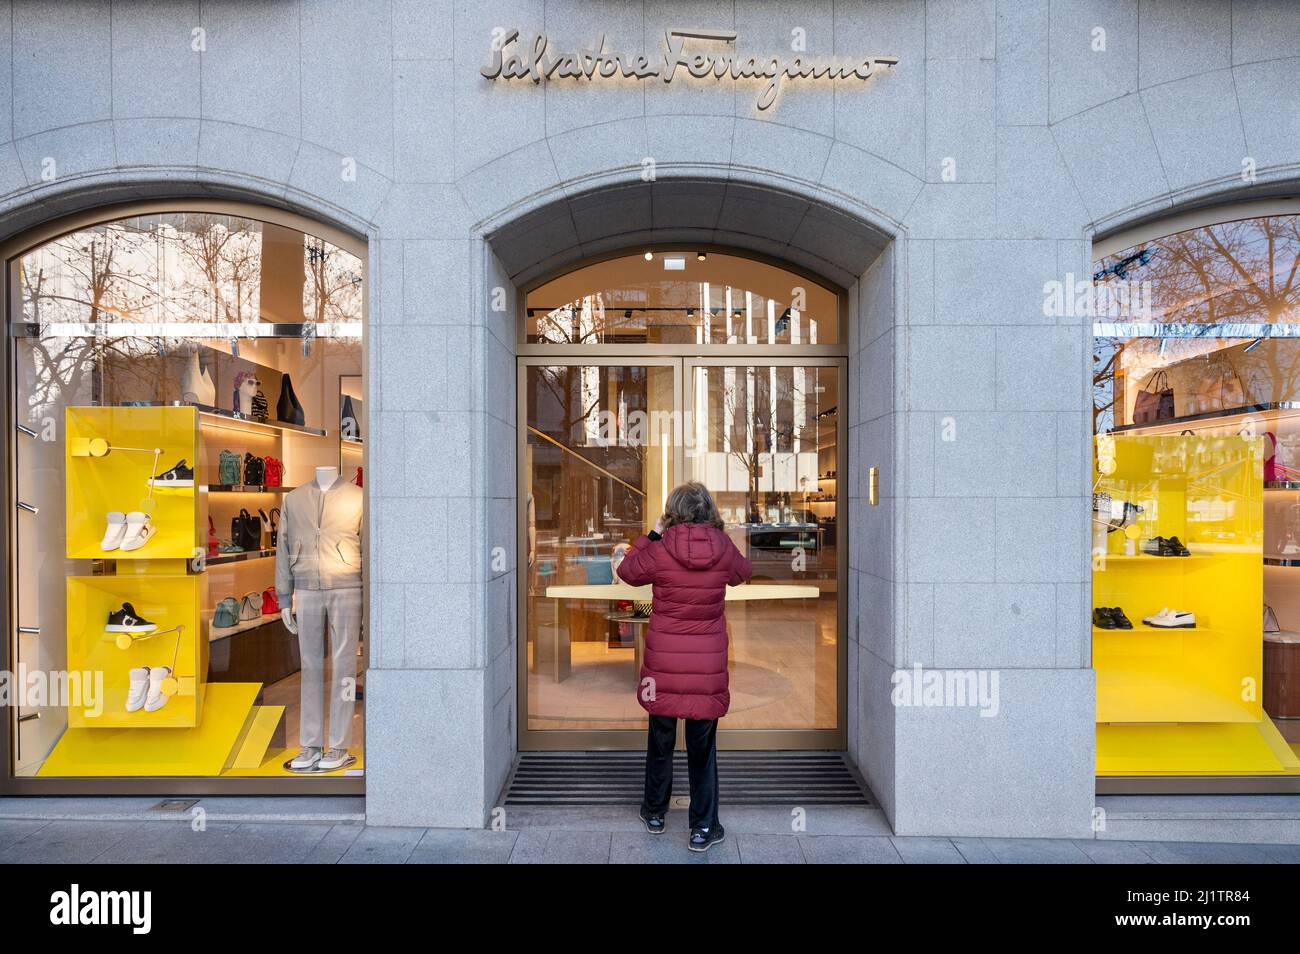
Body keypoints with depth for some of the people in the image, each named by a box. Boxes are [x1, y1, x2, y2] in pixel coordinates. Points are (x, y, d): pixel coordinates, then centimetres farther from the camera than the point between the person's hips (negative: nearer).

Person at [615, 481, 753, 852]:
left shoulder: (659, 550, -13)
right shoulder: (724, 548, -8)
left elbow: (627, 572, 6)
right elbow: (743, 573, 15)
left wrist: (652, 534, 9)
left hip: (664, 660, 0)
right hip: (708, 663, 1)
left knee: (660, 740, 17)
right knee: (703, 746, 11)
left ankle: (655, 813, 34)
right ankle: (703, 828, 18)